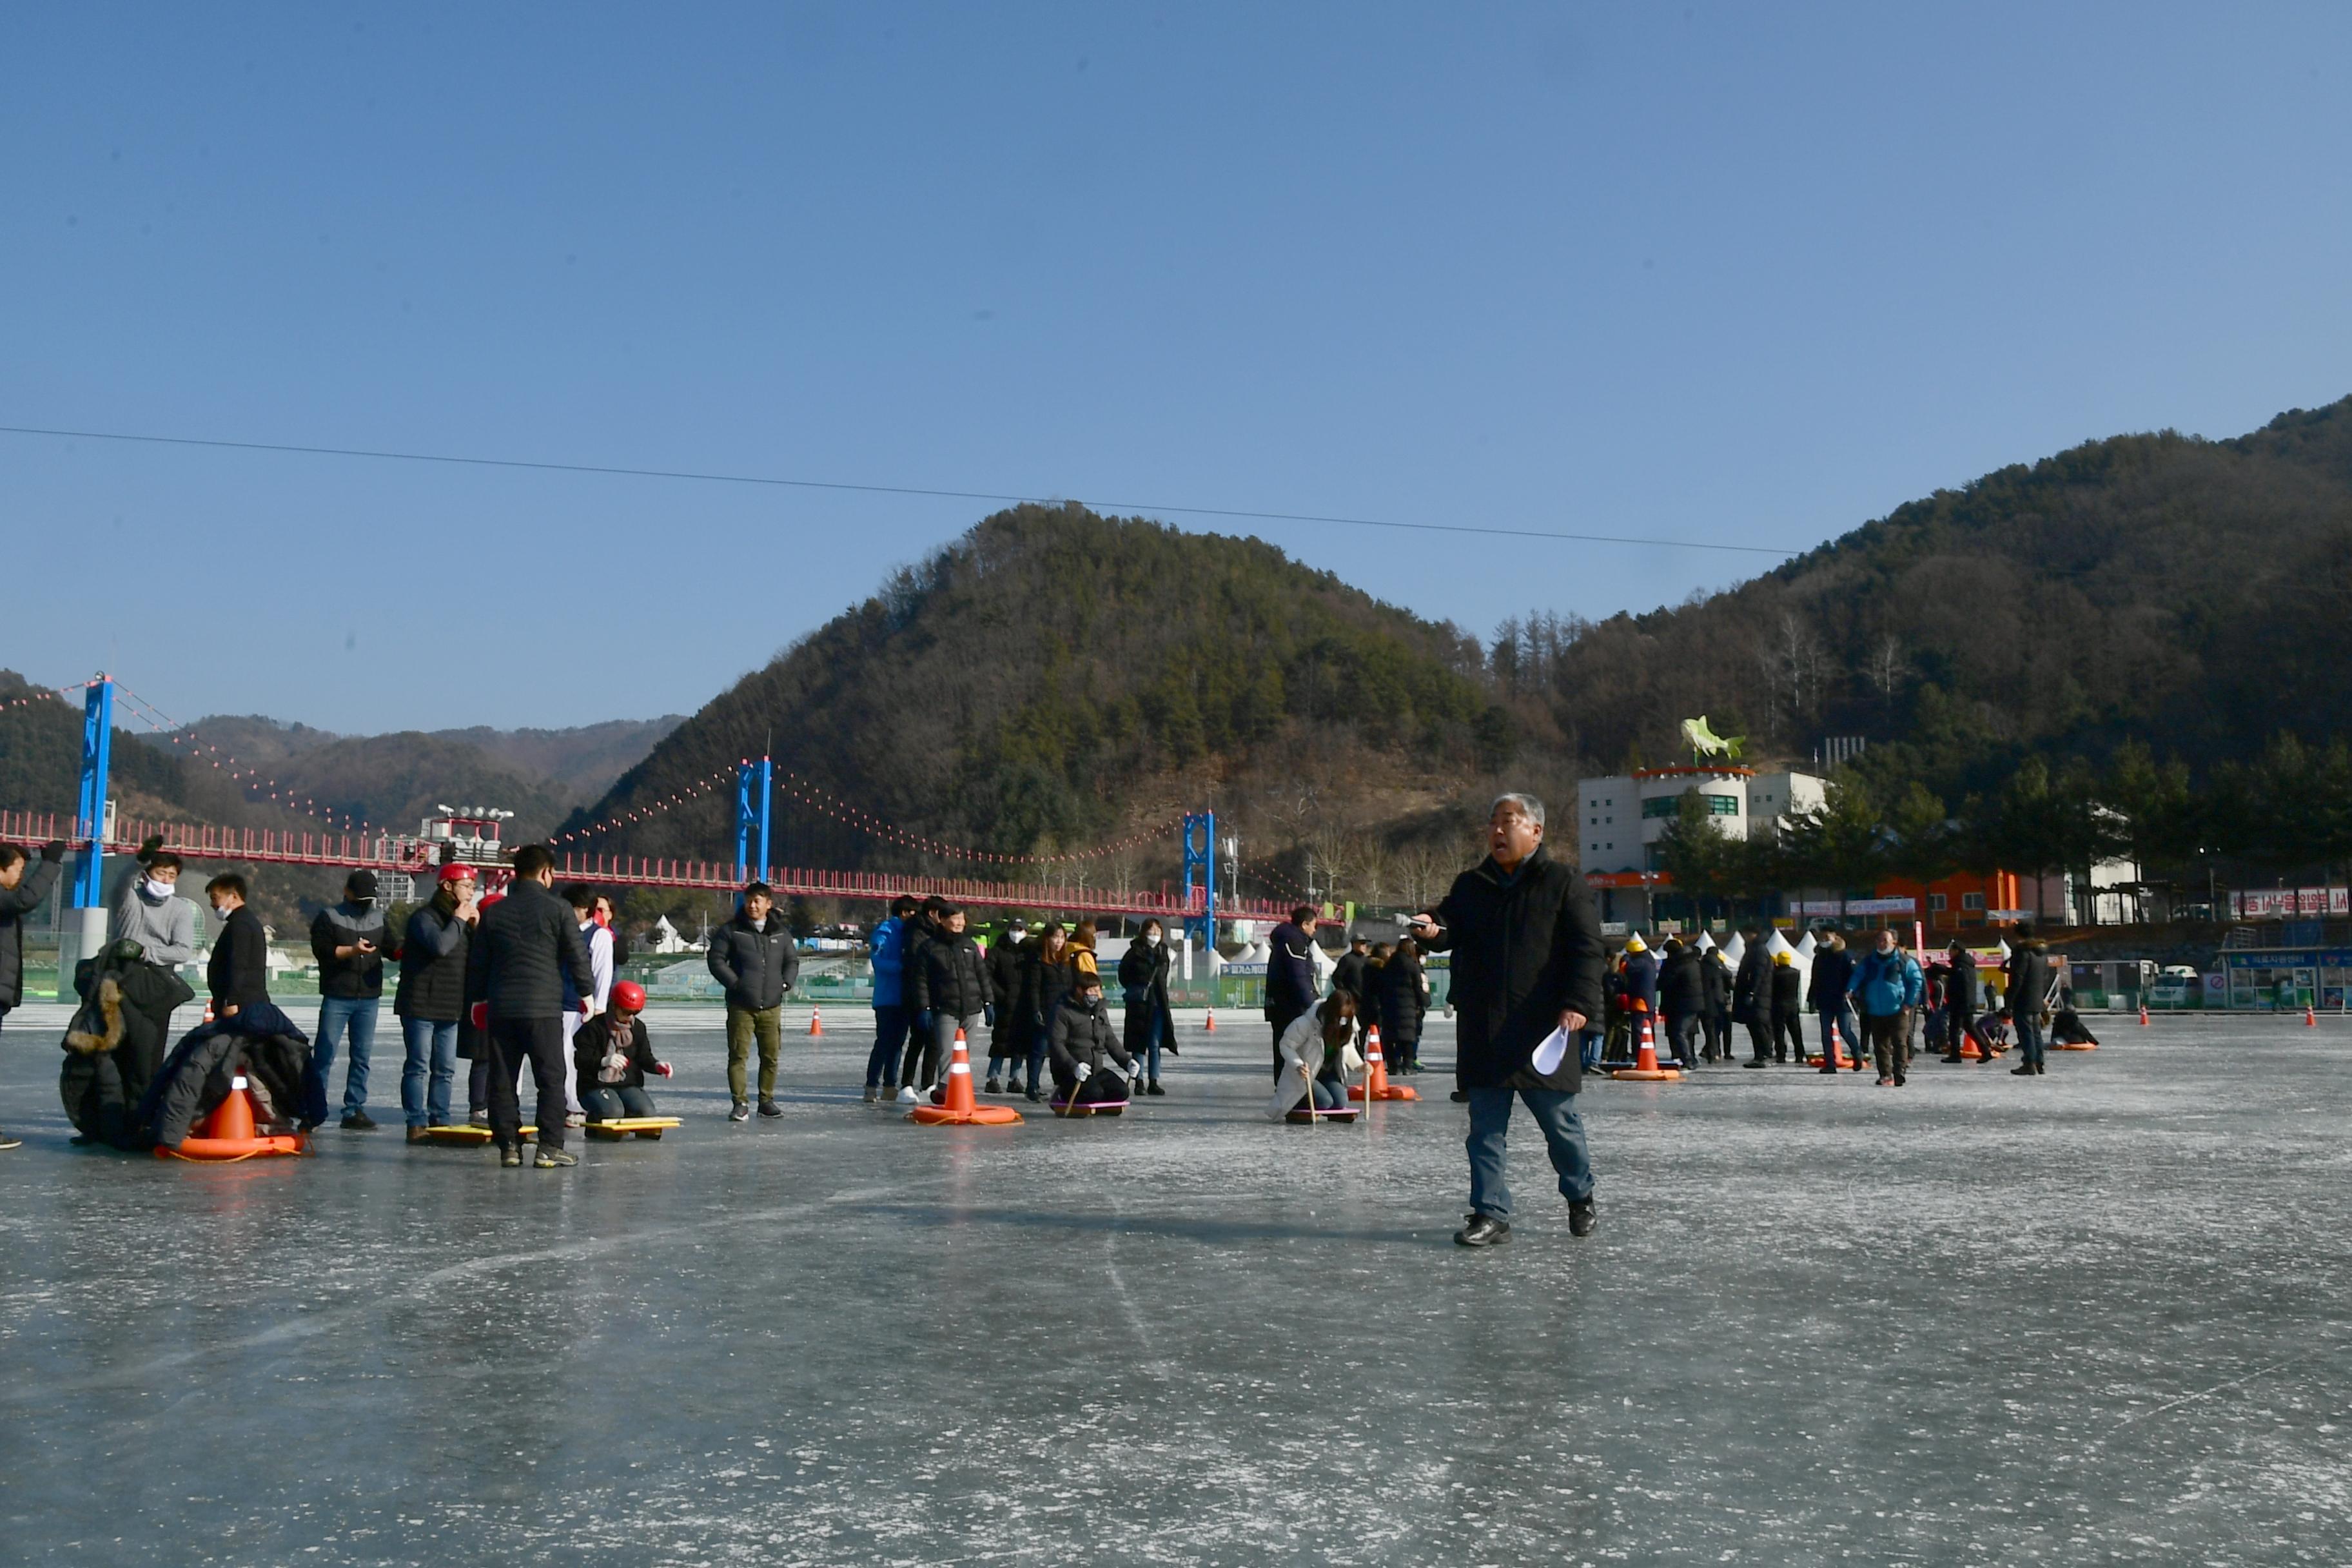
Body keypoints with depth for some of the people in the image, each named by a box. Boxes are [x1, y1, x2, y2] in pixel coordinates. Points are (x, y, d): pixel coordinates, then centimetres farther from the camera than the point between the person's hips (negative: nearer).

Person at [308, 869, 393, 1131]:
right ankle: (314, 1111, 1)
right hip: (336, 997, -4)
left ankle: (354, 1111, 12)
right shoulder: (329, 917, 1)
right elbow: (321, 950, -11)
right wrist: (351, 950, -22)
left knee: (362, 1057, 6)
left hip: (369, 998, 4)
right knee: (324, 1055, -4)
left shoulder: (379, 918, 15)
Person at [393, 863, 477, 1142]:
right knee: (418, 1066, -5)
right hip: (421, 1005, -8)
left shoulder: (460, 919, 16)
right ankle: (416, 1124, -3)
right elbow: (439, 945, -27)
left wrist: (475, 927, 1)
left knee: (446, 1069, 9)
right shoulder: (424, 916, -9)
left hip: (451, 1007, 8)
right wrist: (458, 921, -14)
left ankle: (439, 1121, 14)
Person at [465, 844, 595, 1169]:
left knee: (502, 1080, 9)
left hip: (500, 1008, 4)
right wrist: (586, 992, 10)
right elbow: (577, 956, -2)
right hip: (544, 1008, -4)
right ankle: (550, 1147, -3)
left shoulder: (493, 912, 10)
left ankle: (508, 1145, 8)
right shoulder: (558, 909, -3)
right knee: (551, 1078, 1)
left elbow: (477, 962, 15)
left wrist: (477, 999, 26)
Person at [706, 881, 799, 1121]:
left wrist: (786, 982, 3)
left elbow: (792, 960, 19)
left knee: (771, 1055, 8)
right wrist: (733, 983, -10)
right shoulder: (732, 930, 0)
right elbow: (716, 959, -1)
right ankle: (740, 1103, -1)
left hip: (771, 1006, 3)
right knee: (739, 1055, -5)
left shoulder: (781, 932, 10)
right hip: (741, 1005, -3)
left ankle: (767, 1100, 20)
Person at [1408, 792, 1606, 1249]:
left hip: (1543, 1028, -3)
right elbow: (1451, 931, 8)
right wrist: (1431, 929, -16)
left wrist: (1578, 1003, -15)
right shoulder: (1471, 886, 14)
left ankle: (1580, 1197, 30)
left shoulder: (1562, 881, 1)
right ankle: (1491, 1214, 11)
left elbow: (1586, 947, -4)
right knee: (1485, 1127, 4)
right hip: (1482, 1032, 4)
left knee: (1560, 1120, 7)